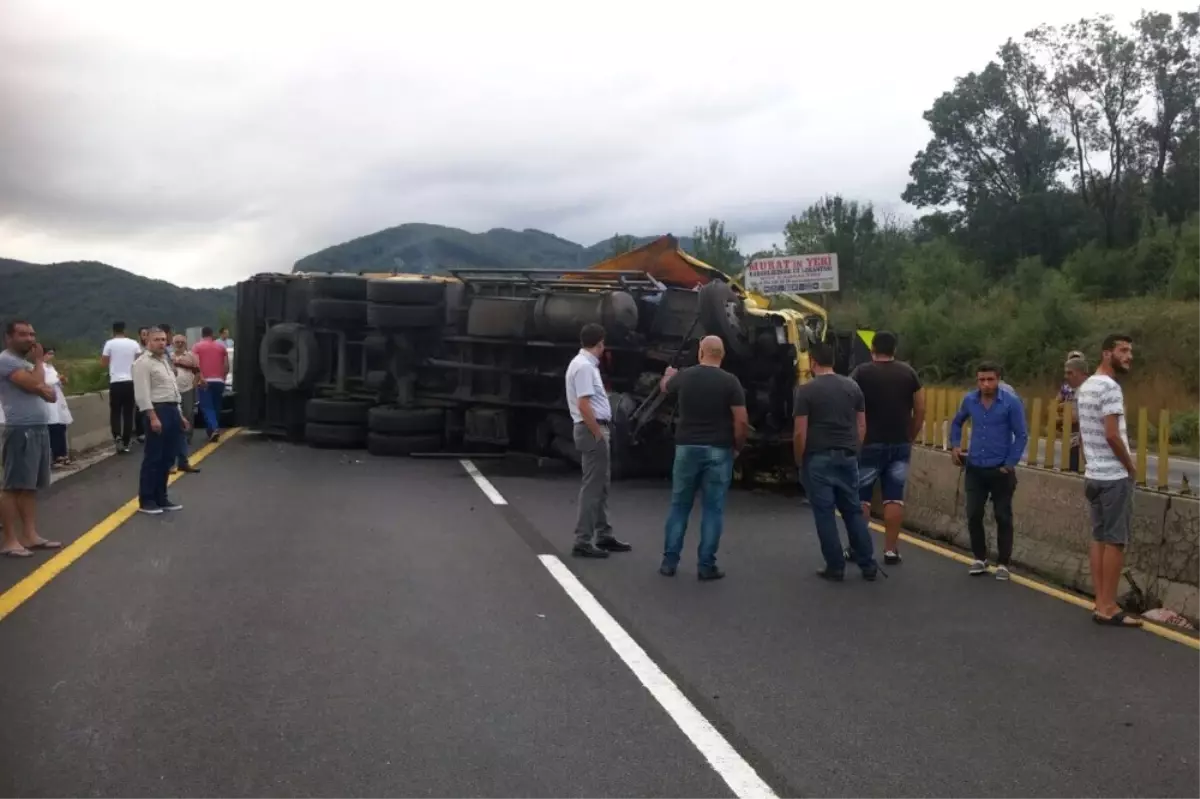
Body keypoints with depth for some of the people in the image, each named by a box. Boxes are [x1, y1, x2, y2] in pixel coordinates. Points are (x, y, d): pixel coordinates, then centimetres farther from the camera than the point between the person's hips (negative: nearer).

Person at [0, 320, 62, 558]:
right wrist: (39, 362, -4)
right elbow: (34, 384, -21)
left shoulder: (27, 362, 20)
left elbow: (51, 395, 14)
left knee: (29, 486, 11)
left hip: (39, 429, 9)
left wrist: (41, 388, -9)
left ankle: (30, 535, 15)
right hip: (20, 431, -9)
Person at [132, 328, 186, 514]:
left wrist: (179, 414, 21)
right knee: (153, 458, -5)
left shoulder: (165, 361, 20)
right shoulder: (143, 362, -9)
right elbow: (142, 393, -18)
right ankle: (146, 500, 2)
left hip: (171, 410, 9)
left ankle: (161, 498, 20)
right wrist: (153, 417, -24)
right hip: (157, 411, -9)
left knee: (167, 458, 12)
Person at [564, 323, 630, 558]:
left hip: (596, 428, 11)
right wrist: (598, 434, -22)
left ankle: (603, 536, 24)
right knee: (592, 487, -8)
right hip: (592, 430, -11)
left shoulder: (585, 363, 15)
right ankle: (583, 542, -5)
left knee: (601, 485, 16)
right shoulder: (584, 366, -18)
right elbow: (583, 405, -24)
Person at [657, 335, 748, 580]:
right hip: (718, 450, -2)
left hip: (687, 447, 2)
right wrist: (737, 447, 5)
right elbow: (741, 421, -11)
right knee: (713, 509, 4)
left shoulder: (684, 376, 1)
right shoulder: (730, 381, -8)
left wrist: (669, 374, 47)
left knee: (679, 506, 12)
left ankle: (669, 562, 14)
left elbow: (664, 387, 25)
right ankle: (706, 565, 5)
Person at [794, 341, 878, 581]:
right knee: (854, 510, 13)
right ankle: (868, 565, 15)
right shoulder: (853, 387, 7)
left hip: (818, 459, -5)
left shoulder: (806, 390, -8)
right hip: (847, 457, 5)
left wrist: (799, 461, 1)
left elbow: (800, 432, -10)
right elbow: (862, 427, 10)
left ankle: (835, 567, 6)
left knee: (824, 513, 3)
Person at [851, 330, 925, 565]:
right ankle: (891, 549, 6)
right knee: (894, 498, 5)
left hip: (870, 444, -3)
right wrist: (910, 438, 16)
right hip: (900, 444, 3)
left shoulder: (862, 373, -5)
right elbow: (920, 411, 6)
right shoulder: (909, 373, 5)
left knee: (861, 497, 6)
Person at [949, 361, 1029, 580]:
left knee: (1003, 517, 4)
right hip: (975, 469, 3)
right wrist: (955, 446, 7)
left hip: (1001, 470, -3)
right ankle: (980, 558, 21)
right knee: (973, 515, 4)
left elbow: (1022, 435, -7)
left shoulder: (1011, 402, -11)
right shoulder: (969, 400, 0)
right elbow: (957, 423, 20)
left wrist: (1010, 464, -10)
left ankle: (1003, 563, 15)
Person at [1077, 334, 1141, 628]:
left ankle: (1101, 603, 15)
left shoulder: (1086, 386, 13)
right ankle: (1108, 608, 0)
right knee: (1115, 541, -3)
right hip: (1114, 476, -9)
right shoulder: (1110, 387, -17)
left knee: (1099, 539, 11)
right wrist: (1131, 466, -9)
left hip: (1093, 474, 9)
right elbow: (1112, 435, -22)